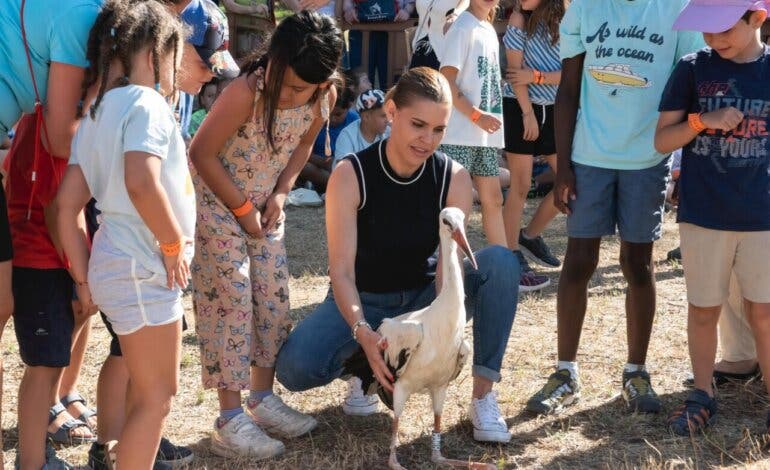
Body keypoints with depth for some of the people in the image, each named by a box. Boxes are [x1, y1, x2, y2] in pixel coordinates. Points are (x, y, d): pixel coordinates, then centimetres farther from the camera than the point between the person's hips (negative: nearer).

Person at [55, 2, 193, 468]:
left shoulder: (99, 110, 13)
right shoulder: (146, 102, -14)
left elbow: (67, 203, 11)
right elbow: (141, 183, -31)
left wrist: (84, 276, 14)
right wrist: (174, 244, -17)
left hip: (116, 263, 10)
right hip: (142, 267, -9)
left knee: (151, 387, 25)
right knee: (157, 395, -1)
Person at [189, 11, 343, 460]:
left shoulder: (325, 97, -15)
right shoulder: (245, 93, -32)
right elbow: (202, 154, -23)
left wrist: (281, 193, -7)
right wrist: (243, 209, -16)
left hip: (267, 206, 6)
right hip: (217, 204, -6)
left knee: (274, 300, 8)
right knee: (230, 303, -7)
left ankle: (263, 398, 23)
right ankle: (230, 421, -1)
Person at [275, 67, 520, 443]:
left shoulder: (454, 179, -14)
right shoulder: (350, 175, -20)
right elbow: (341, 270, -25)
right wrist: (363, 333, -43)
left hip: (423, 298, 2)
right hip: (362, 300, -2)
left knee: (500, 262, -26)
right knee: (295, 367, -31)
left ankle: (483, 395, -18)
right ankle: (362, 367, 5)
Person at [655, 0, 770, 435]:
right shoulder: (693, 69, -3)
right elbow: (662, 140, -2)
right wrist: (703, 121, -19)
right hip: (703, 215, 0)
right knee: (704, 310, 10)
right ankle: (703, 396, 25)